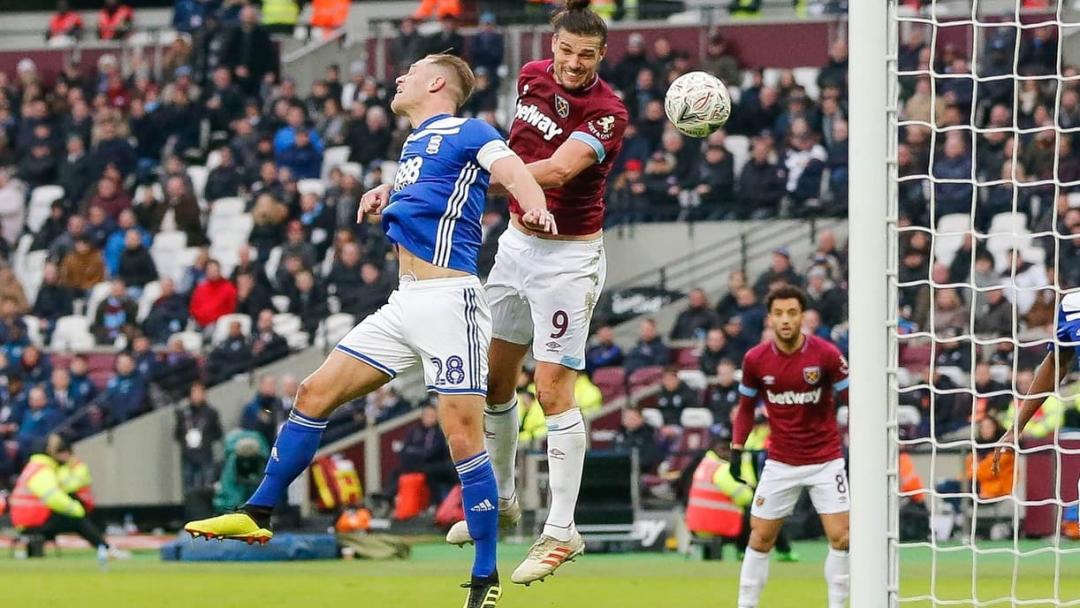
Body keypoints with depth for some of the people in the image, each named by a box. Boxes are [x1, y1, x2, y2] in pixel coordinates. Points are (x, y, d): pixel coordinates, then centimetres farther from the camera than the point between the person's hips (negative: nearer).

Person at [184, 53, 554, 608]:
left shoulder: (469, 134, -4)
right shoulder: (413, 144, 21)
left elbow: (513, 172, -23)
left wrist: (535, 209, -45)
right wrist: (386, 196, 17)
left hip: (449, 299, -9)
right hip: (404, 306, 9)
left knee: (463, 437, -12)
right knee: (314, 395, 6)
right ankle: (257, 515, 16)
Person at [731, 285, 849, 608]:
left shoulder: (826, 354, -13)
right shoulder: (755, 359, -6)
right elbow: (746, 407, 10)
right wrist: (737, 450, 5)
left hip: (825, 460, -2)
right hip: (780, 463, 2)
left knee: (840, 537, -9)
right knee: (760, 538, 3)